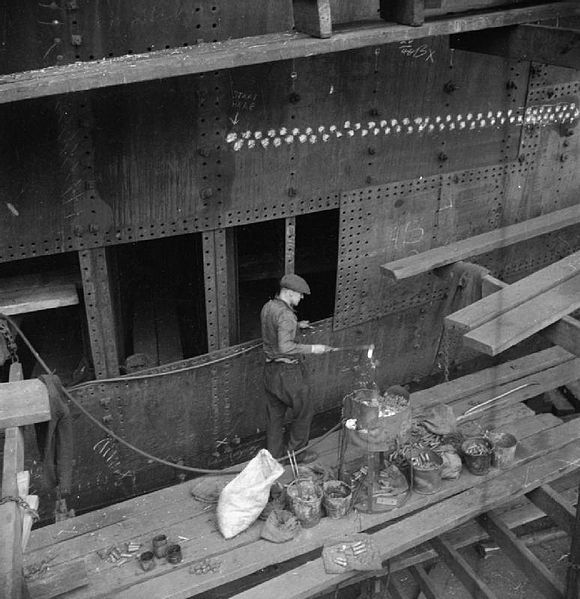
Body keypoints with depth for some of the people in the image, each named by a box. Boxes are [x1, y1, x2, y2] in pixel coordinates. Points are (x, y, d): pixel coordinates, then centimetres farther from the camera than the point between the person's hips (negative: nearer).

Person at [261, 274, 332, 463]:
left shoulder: (267, 307, 5)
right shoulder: (285, 314, -24)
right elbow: (285, 346, -31)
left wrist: (297, 325, 17)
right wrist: (312, 348, -24)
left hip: (270, 368, 9)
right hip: (288, 371, -9)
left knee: (274, 413, 19)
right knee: (304, 411, 11)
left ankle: (274, 453, 31)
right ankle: (296, 452, 22)